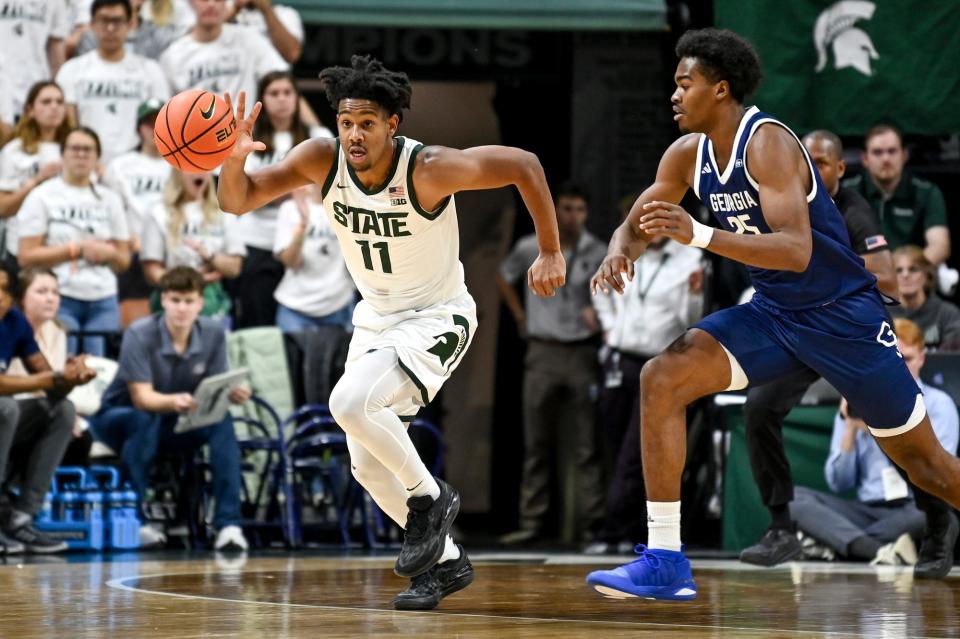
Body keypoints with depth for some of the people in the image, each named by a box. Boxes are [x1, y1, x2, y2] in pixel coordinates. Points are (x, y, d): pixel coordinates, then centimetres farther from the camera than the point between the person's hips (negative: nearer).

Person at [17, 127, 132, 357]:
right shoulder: (42, 197, 2)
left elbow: (124, 260, 15)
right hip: (60, 299, -3)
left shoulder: (110, 200, 13)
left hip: (104, 302, 3)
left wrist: (108, 252, -8)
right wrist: (76, 249, -12)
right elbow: (26, 257, -5)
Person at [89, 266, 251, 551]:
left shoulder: (213, 333, -10)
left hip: (178, 424, 4)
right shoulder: (139, 335, -22)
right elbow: (142, 398, -27)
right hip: (120, 417, -3)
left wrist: (231, 394, -33)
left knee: (222, 421, -26)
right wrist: (173, 401, -49)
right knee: (145, 420, -39)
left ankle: (228, 524, -30)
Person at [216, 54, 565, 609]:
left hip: (436, 317, -6)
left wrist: (551, 253, -16)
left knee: (350, 402, -28)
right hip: (376, 318, 7)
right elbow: (240, 201, -16)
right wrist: (235, 162, -38)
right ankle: (446, 561, 25)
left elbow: (523, 165, -19)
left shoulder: (429, 168, -28)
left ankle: (429, 497, -5)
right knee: (367, 464, 7)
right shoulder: (322, 158, -15)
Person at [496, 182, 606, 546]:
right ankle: (532, 522, 6)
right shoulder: (530, 249, 2)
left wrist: (599, 313, -11)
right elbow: (504, 279, 20)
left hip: (582, 352, -1)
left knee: (585, 444, -2)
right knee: (537, 444, 4)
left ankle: (591, 521, -1)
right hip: (543, 352, 1)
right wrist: (520, 317, 13)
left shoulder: (597, 253, 0)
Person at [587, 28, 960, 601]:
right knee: (662, 379, -14)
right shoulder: (688, 155, 0)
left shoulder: (767, 143, -23)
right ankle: (665, 560, -14)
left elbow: (797, 251, -33)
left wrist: (698, 234, -43)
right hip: (772, 313, 6)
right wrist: (619, 254, -17)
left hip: (842, 313, -6)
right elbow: (635, 227, 9)